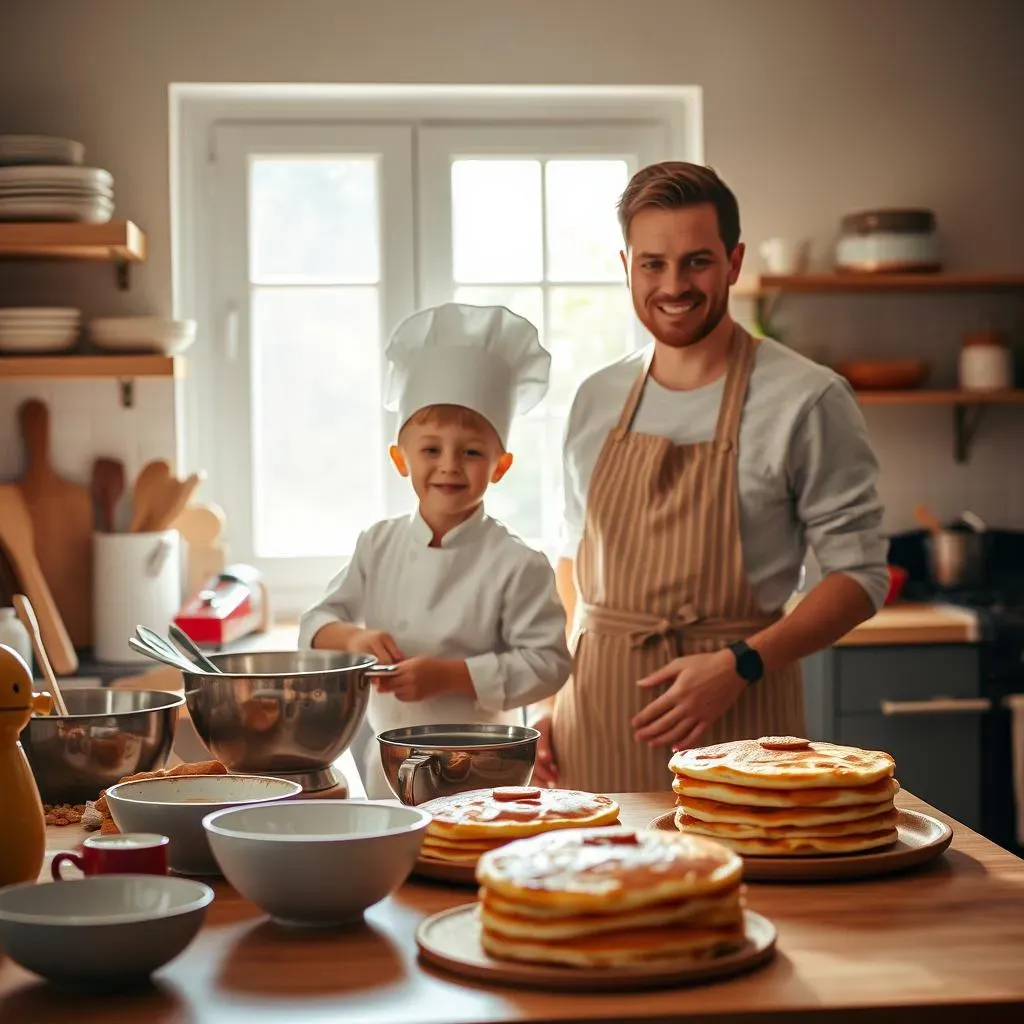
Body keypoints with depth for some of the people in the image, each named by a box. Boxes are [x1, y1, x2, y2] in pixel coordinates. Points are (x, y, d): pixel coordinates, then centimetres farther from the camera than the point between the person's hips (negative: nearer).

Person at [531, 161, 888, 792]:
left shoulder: (807, 400, -7)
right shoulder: (595, 400, 9)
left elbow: (861, 576, -6)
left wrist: (740, 665, -17)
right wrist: (554, 699, 7)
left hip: (732, 722, -4)